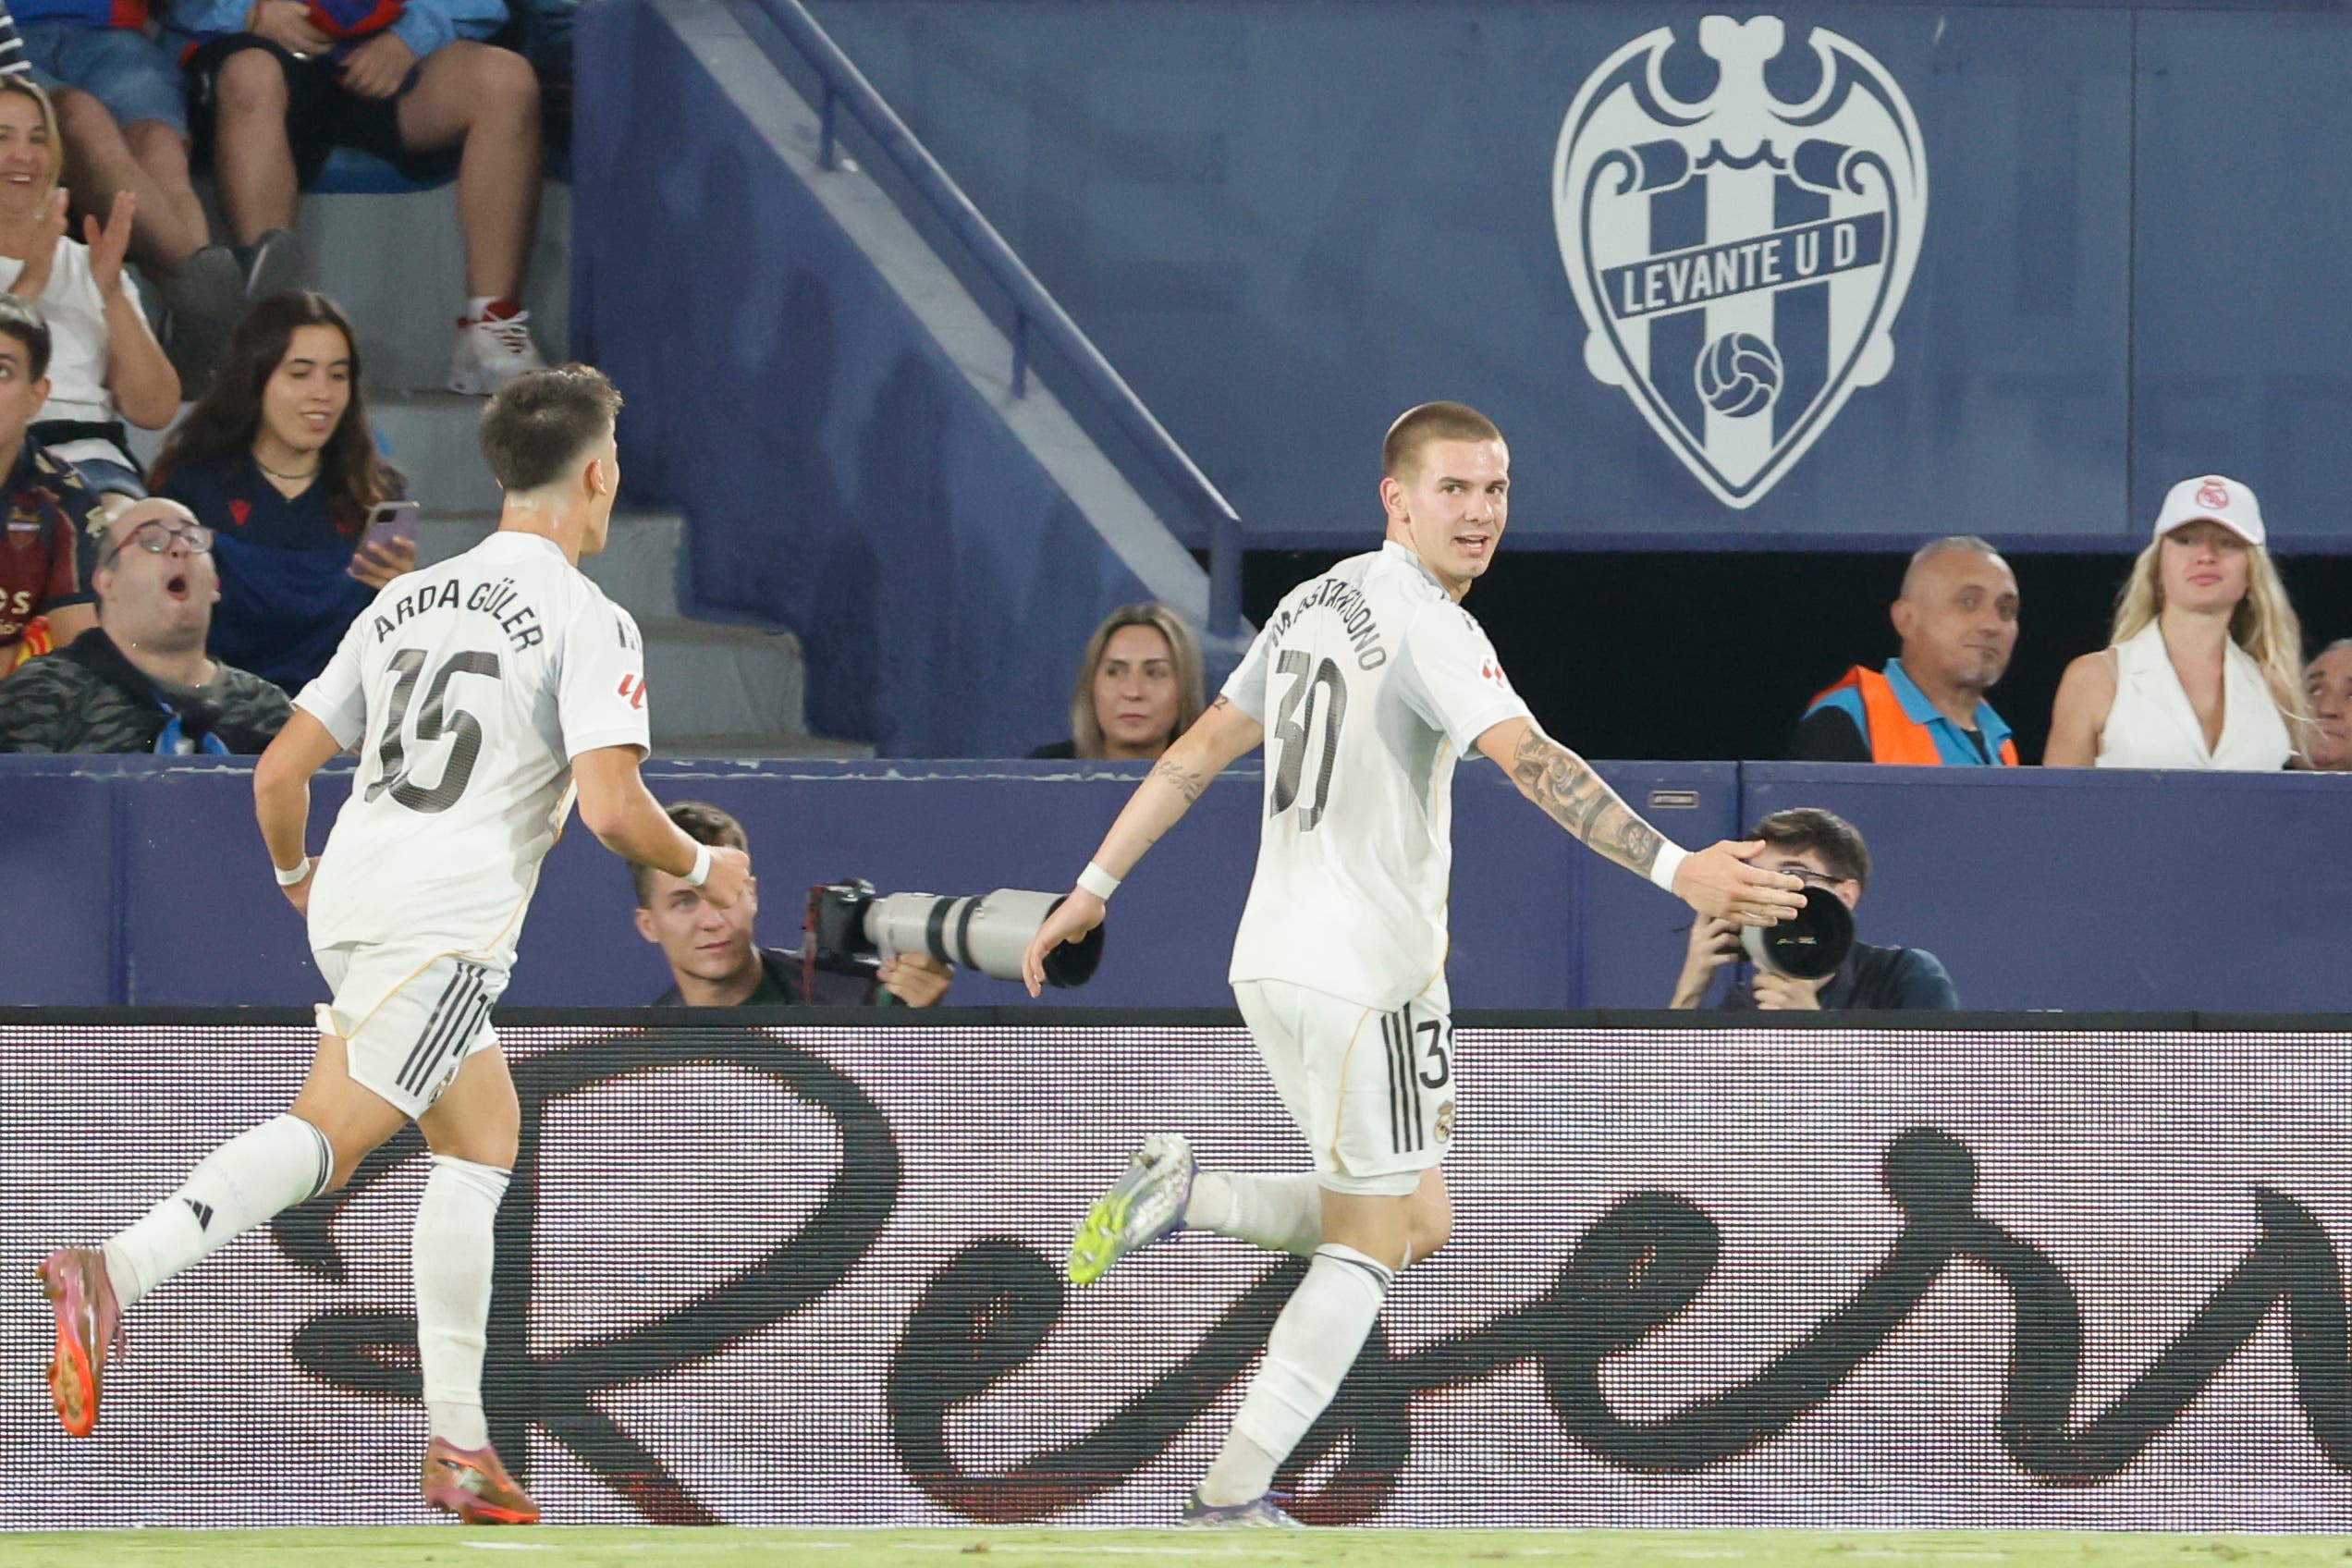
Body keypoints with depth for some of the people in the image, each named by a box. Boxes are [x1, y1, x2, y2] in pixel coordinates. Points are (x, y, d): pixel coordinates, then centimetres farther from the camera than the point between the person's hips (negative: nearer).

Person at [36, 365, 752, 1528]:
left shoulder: (407, 601, 18)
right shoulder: (587, 620, -3)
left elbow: (279, 771, 18)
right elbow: (610, 806, -14)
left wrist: (293, 873, 37)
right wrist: (700, 869, 6)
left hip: (351, 900, 8)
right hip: (446, 924, -8)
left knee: (484, 1140, 16)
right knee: (324, 1134, -18)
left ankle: (458, 1441, 13)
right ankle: (119, 1274, -38)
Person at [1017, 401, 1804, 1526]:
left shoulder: (1316, 601, 11)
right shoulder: (1425, 625, -15)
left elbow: (1199, 749, 17)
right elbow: (1530, 760, -30)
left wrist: (1095, 887, 23)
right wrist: (1677, 870, -39)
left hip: (1272, 961, 8)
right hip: (1366, 969, -8)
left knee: (1414, 1225, 17)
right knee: (1366, 1245, 2)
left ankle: (1187, 1197, 4)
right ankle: (1233, 1497, 1)